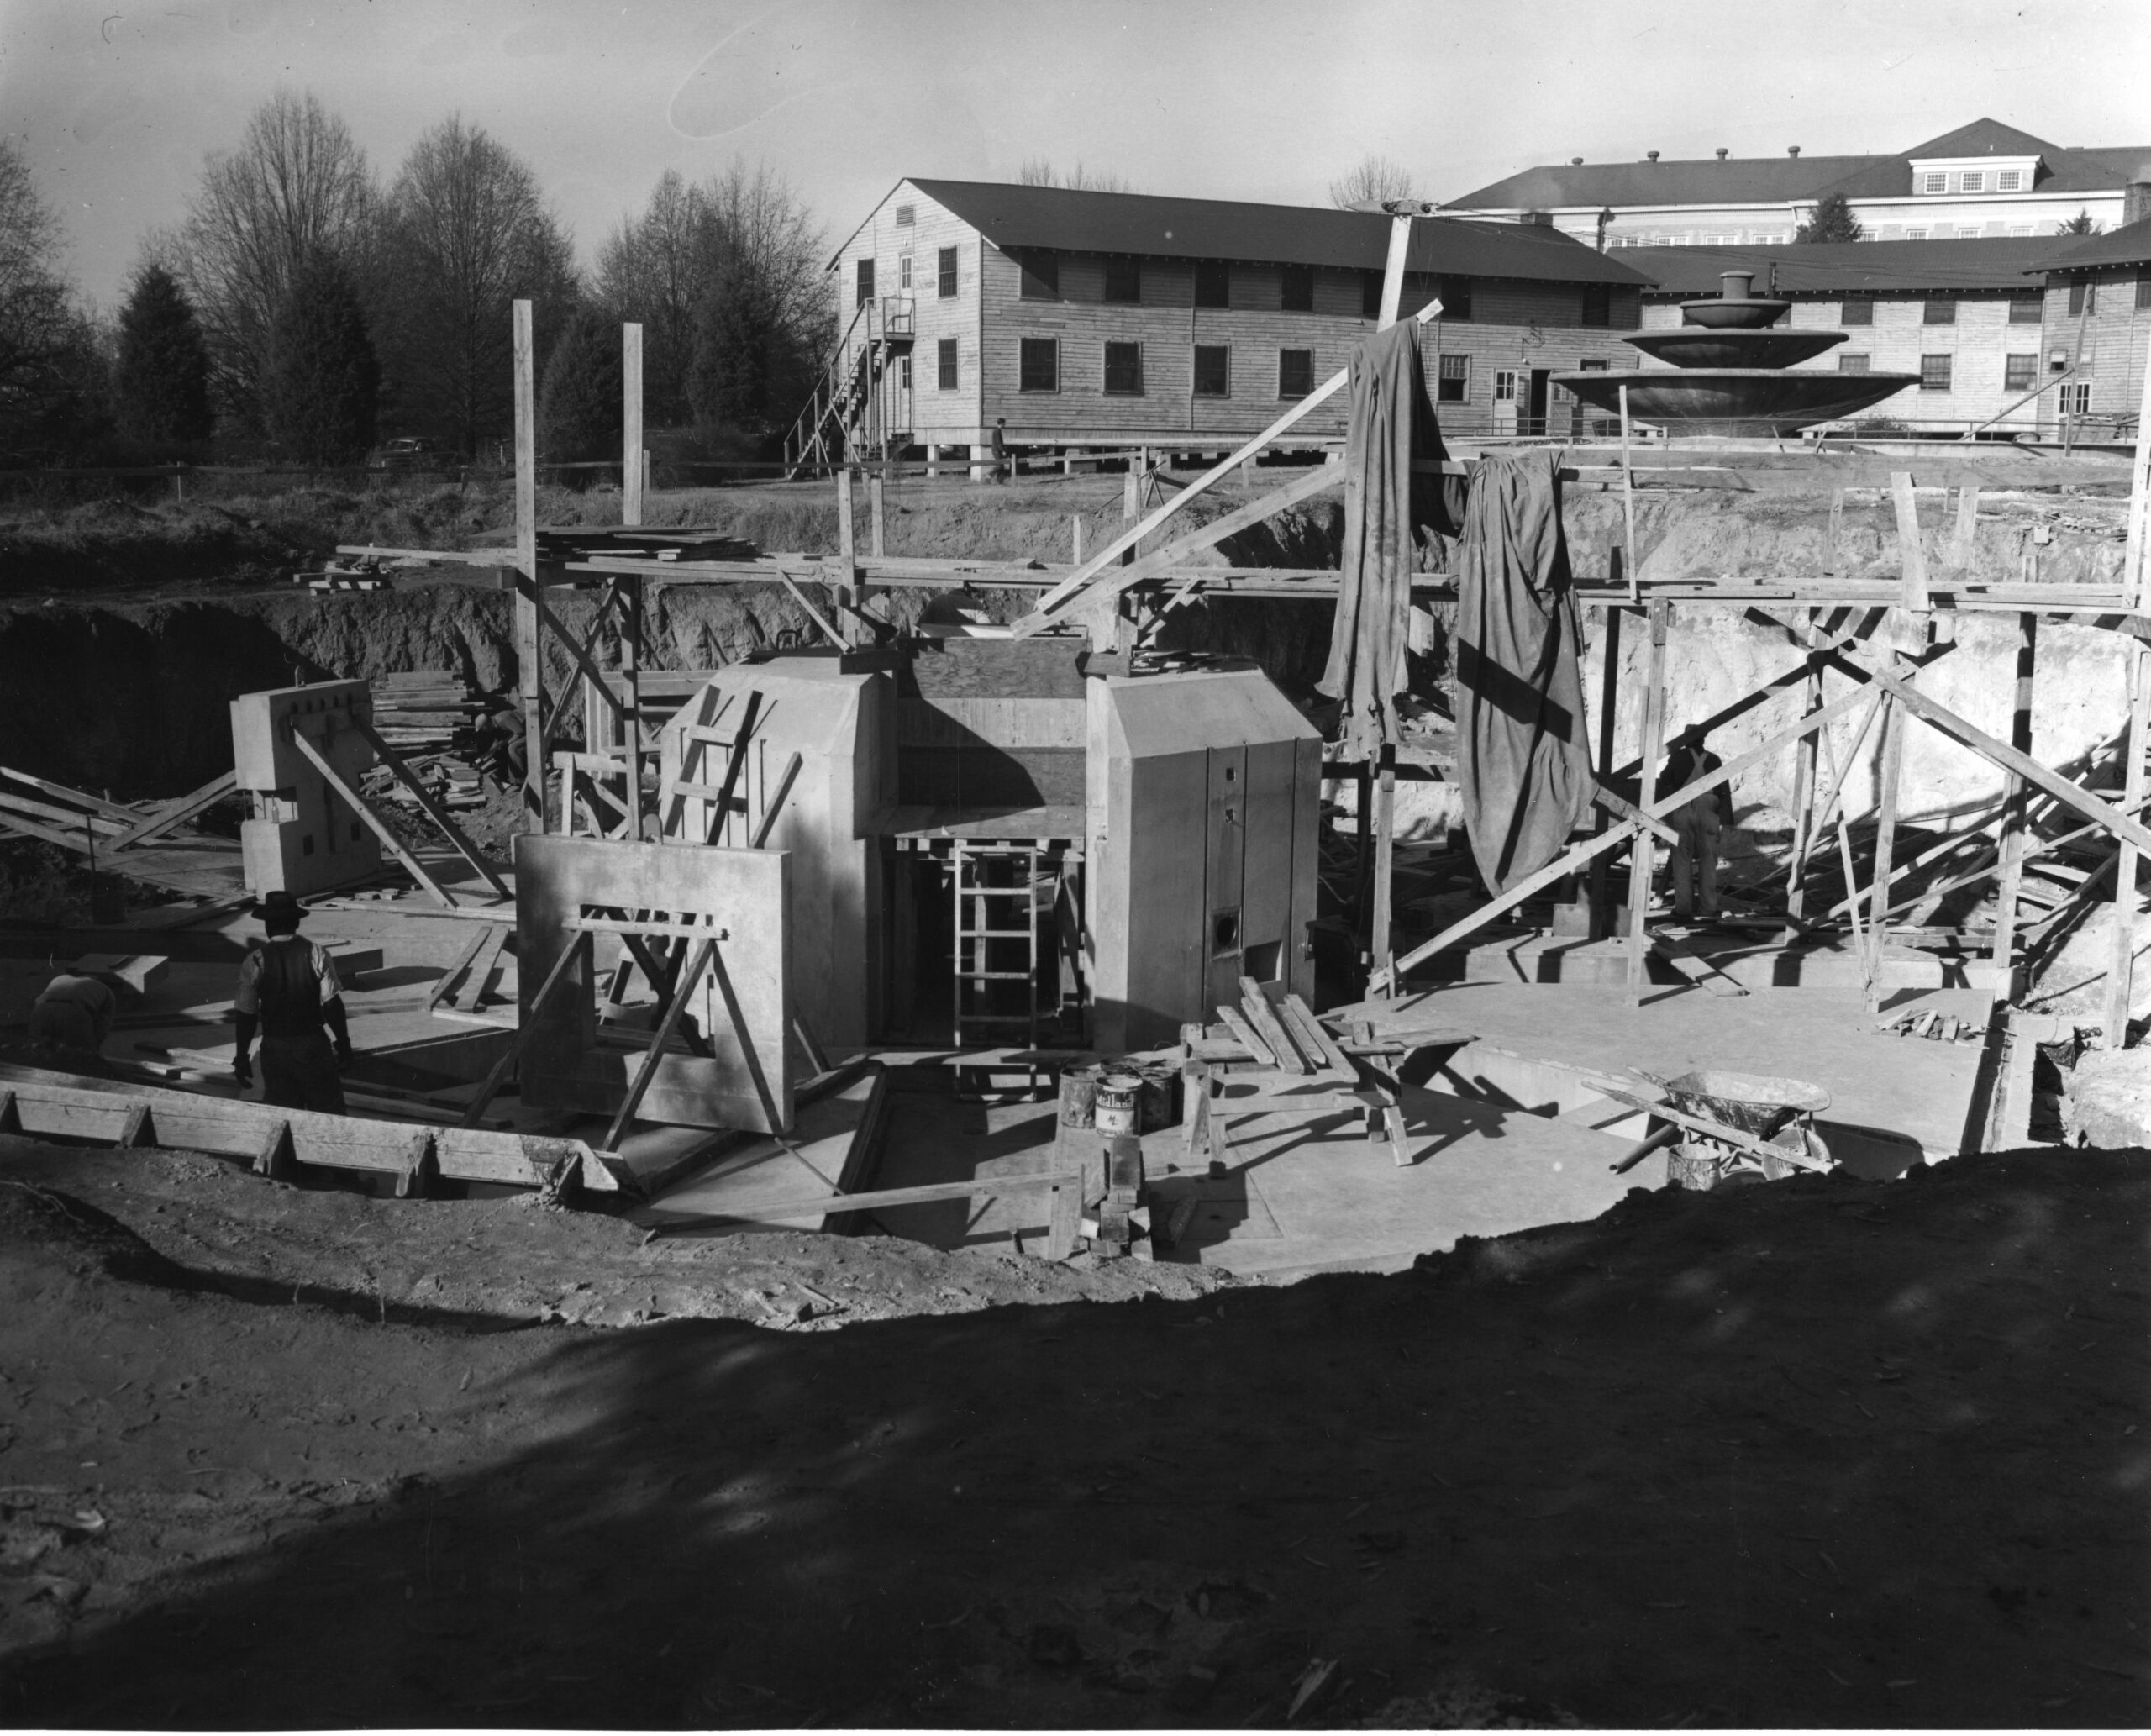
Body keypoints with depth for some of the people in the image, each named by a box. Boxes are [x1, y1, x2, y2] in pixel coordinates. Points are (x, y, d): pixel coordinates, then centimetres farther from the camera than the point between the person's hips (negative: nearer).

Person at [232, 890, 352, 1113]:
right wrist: (344, 1044, 1)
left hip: (275, 1048, 1)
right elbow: (332, 1006, -9)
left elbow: (247, 1016, -5)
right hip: (313, 1044, 0)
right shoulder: (316, 955, -8)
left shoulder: (255, 962, -8)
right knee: (328, 1108, 11)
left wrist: (241, 1057, 4)